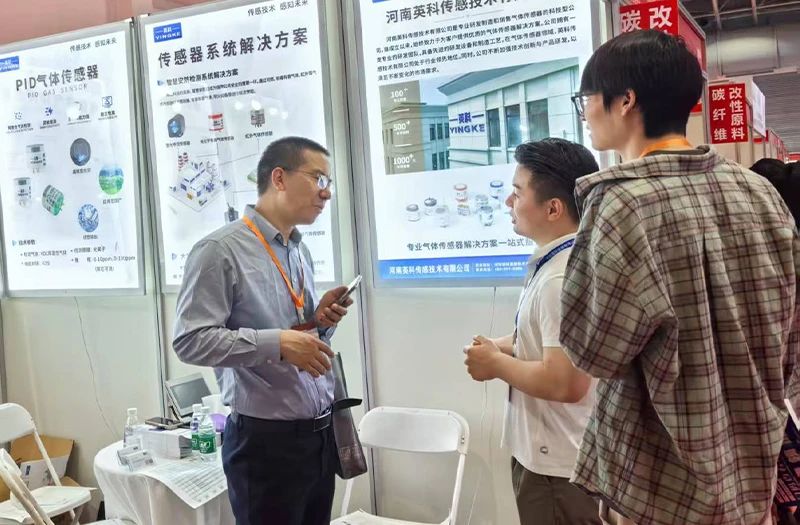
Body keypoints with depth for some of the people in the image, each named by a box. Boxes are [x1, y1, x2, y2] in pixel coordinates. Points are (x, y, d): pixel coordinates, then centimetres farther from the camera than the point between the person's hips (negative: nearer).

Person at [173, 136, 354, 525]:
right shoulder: (221, 250, -12)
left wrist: (320, 321, -2)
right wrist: (278, 342, -25)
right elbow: (191, 340, -18)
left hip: (321, 432, 7)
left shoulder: (300, 252, 12)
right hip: (266, 440, -7)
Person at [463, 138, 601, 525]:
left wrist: (495, 364, -17)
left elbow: (565, 383, -31)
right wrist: (503, 347, 2)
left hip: (555, 463, -10)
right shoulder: (554, 262, 6)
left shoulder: (562, 278, -25)